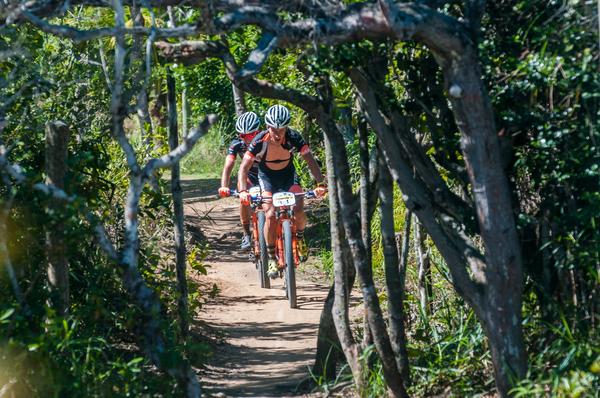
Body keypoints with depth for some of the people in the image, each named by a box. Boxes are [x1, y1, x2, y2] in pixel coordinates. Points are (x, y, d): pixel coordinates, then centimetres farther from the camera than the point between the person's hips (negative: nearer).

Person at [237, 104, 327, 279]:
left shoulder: (294, 137, -26)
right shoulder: (260, 141, -28)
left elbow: (310, 161, -27)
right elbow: (244, 167, -28)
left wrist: (321, 184, -41)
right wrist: (243, 190, -43)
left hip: (288, 174, 1)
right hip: (267, 176, -1)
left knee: (298, 211, -21)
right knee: (270, 215, -21)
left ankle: (300, 237, 12)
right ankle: (272, 259, -7)